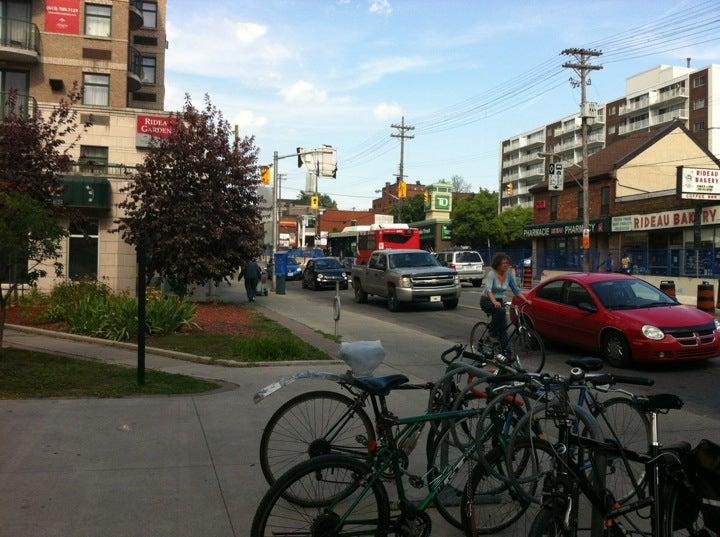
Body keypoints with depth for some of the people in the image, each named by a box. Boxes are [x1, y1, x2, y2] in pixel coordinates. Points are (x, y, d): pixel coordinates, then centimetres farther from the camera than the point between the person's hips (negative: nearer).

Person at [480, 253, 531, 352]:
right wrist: (494, 301, -50)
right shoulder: (492, 274, -19)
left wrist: (525, 300, -10)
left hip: (499, 301, 6)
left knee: (503, 326, -6)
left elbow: (516, 290, 4)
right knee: (500, 310, -37)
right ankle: (492, 333, -20)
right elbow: (488, 289, -33)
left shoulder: (509, 275, -1)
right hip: (487, 301, -6)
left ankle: (505, 350, 0)